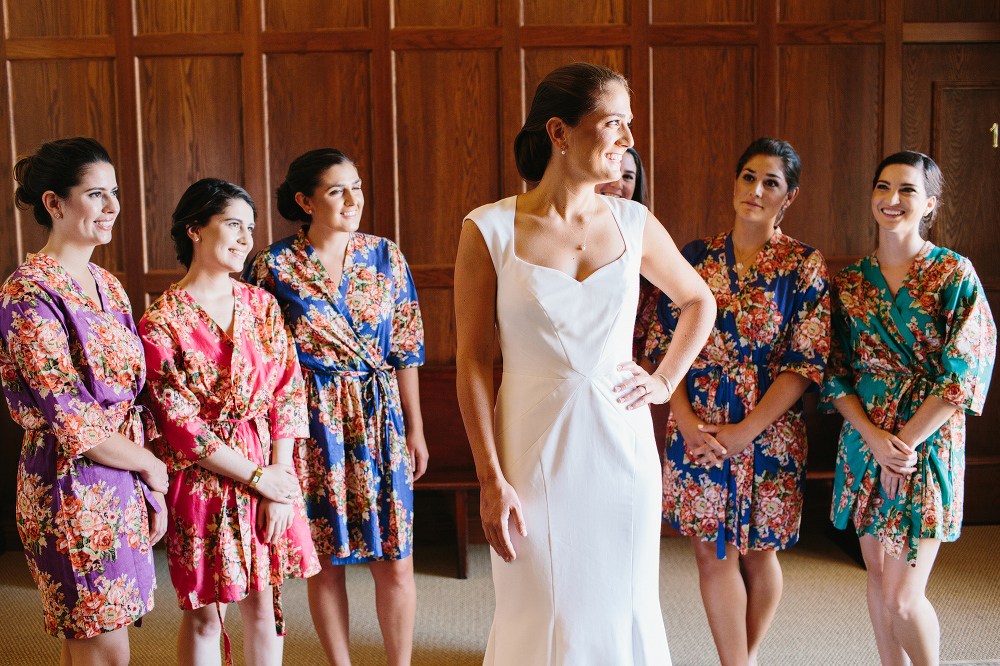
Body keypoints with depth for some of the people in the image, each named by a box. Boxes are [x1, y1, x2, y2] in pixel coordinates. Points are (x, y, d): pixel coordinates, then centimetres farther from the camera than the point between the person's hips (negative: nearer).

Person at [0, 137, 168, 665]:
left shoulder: (108, 286, 11)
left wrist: (153, 491, 6)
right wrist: (152, 465, -6)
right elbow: (72, 422, -18)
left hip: (125, 480, 7)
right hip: (72, 486, -7)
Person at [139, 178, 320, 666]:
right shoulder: (160, 322, -8)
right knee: (204, 615, 8)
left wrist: (281, 480, -7)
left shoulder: (261, 305, 5)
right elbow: (180, 424, -11)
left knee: (264, 604, 12)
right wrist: (257, 475, -11)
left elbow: (288, 393, 2)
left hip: (271, 473, 4)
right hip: (202, 478, -4)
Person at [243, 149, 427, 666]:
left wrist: (414, 428, 7)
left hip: (380, 417, 2)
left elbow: (406, 348, 6)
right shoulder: (274, 266, -3)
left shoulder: (385, 257, 4)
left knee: (394, 560, 3)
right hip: (312, 423, -1)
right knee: (326, 558, 7)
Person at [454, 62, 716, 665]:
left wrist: (665, 381, 6)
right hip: (537, 450, -3)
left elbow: (700, 302, 19)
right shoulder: (490, 230, -7)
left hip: (622, 443, 3)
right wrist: (491, 480, -10)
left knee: (624, 609, 14)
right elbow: (473, 361, -6)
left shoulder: (633, 223, 2)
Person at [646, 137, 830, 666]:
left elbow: (805, 363, -8)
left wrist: (745, 431, -14)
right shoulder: (696, 256, 5)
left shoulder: (805, 266, -2)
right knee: (712, 551, 4)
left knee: (758, 553, 10)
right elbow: (665, 345, 3)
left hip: (769, 433, -2)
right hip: (696, 430, 2)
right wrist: (686, 420, -9)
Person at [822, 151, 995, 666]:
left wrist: (905, 442, -14)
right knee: (878, 576, 12)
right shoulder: (850, 282, 6)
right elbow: (837, 372, 4)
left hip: (928, 444, -4)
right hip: (863, 443, 4)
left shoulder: (954, 275, -5)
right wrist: (873, 437, -11)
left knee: (901, 597, -6)